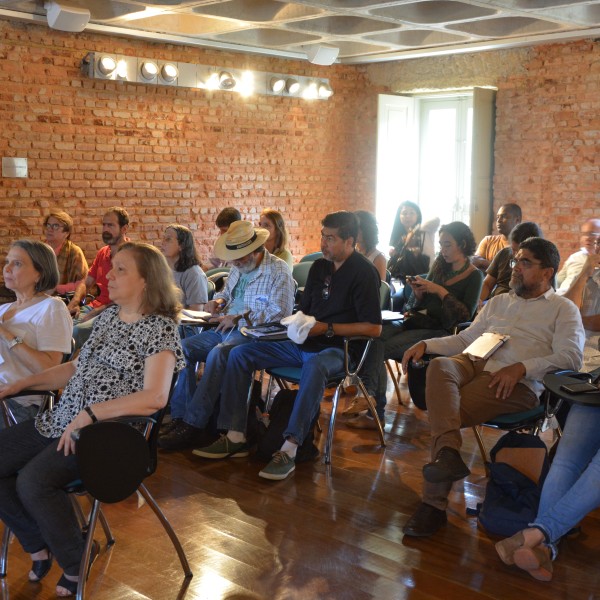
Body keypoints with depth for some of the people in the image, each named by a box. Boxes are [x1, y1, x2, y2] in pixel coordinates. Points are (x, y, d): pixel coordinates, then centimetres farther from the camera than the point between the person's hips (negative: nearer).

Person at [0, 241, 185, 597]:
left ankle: (76, 565, -4)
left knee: (32, 481, -27)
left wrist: (88, 415, -25)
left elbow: (155, 397, -24)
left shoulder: (160, 329, -10)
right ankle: (39, 545, 12)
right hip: (61, 421, 8)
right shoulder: (109, 316, 14)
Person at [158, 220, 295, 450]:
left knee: (217, 354, -35)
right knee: (183, 347, -12)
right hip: (227, 328, 8)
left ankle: (194, 425, -30)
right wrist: (219, 300, 8)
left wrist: (240, 317, -22)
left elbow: (279, 311, -18)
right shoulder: (238, 268, 17)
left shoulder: (279, 270, -8)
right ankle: (181, 416, -12)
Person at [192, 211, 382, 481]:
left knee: (314, 365, -43)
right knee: (240, 354, -5)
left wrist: (327, 328, -17)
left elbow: (374, 327, -15)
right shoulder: (319, 266, 14)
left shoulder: (364, 272, -9)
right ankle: (235, 436, -9)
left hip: (338, 348, -8)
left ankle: (289, 450, -41)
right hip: (304, 342, 8)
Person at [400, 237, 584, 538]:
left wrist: (521, 368, -17)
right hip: (476, 364, 5)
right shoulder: (499, 302, 32)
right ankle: (448, 454, -47)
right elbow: (465, 339, 27)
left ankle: (434, 504, -29)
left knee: (452, 410, -29)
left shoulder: (564, 309, 14)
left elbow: (570, 358, -2)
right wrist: (426, 344, 8)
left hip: (519, 382, -5)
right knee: (439, 366, -32)